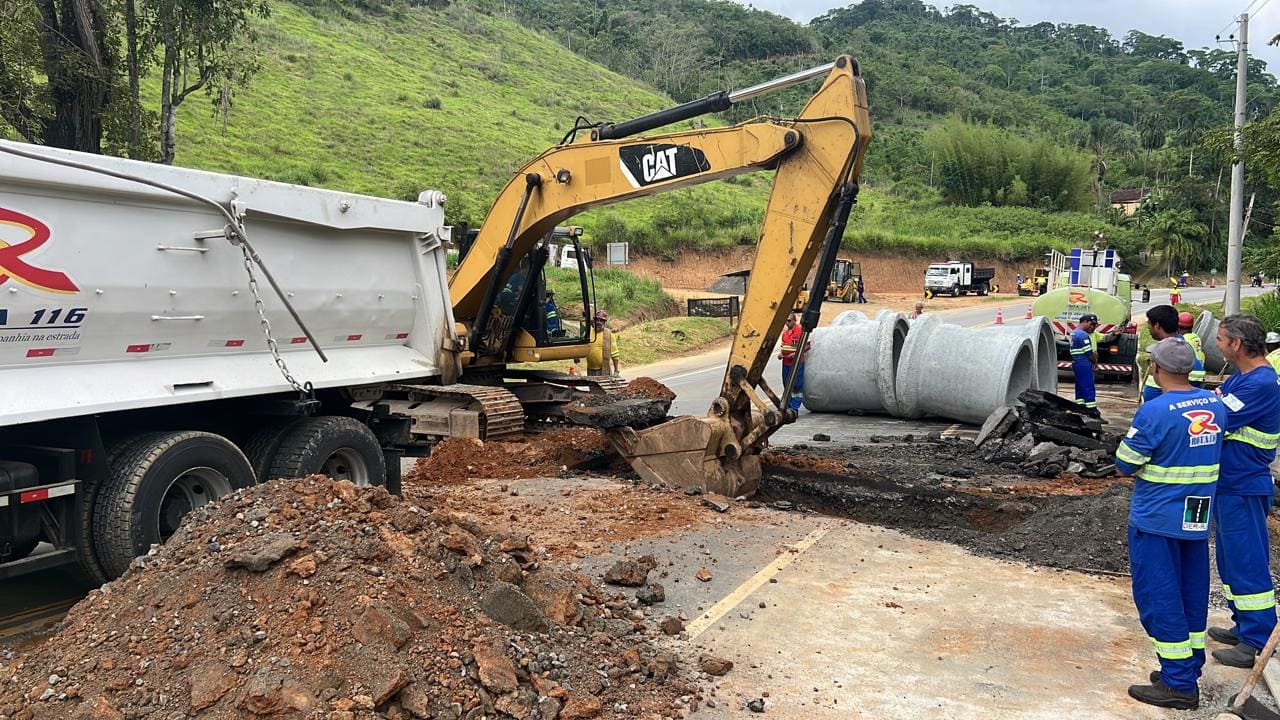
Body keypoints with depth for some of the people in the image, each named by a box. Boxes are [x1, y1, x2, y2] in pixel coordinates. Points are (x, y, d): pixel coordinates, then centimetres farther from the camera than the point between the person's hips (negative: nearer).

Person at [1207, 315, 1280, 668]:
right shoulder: (1240, 377, 10)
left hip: (1243, 488, -10)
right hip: (1228, 483, 10)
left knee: (1246, 562, -3)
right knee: (1232, 559, 18)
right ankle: (1244, 626, 30)